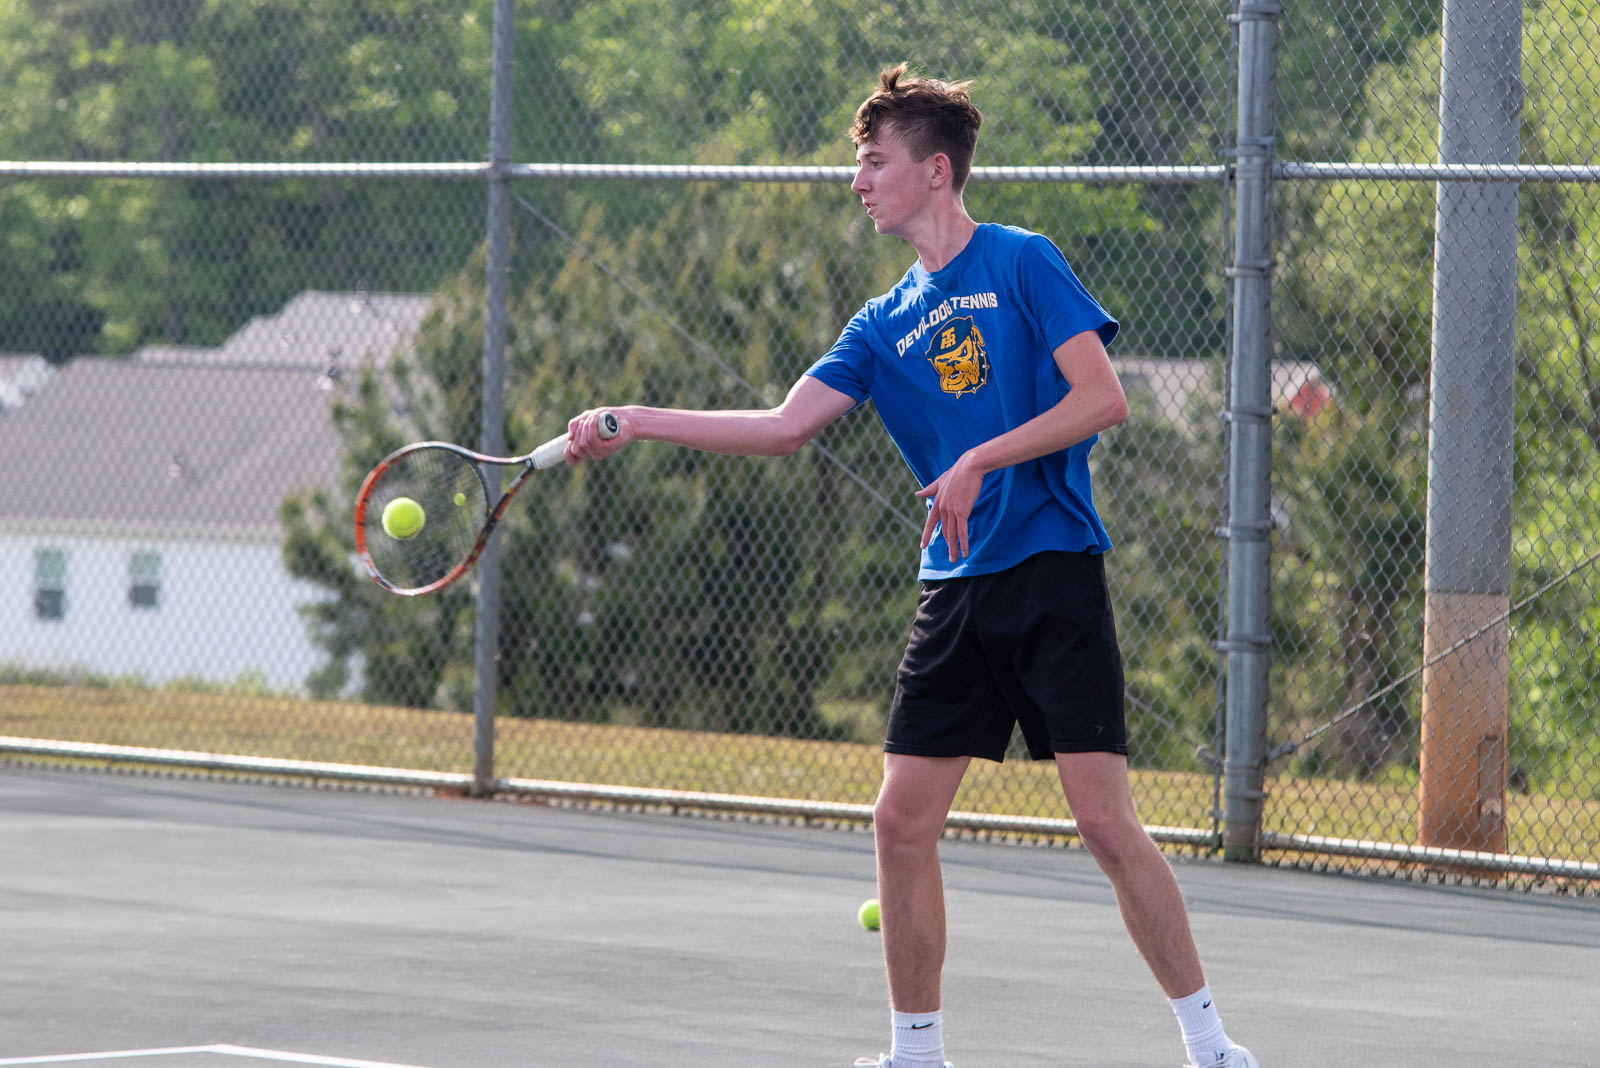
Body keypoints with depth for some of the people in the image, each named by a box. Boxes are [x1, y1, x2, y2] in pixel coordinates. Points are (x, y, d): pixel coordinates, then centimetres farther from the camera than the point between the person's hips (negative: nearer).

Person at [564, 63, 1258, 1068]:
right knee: (903, 823, 2)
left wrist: (978, 462, -17)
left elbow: (1102, 398, -11)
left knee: (1107, 822, -11)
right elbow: (785, 425, 11)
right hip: (955, 595, 6)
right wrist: (637, 421, 6)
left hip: (1054, 577, -6)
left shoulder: (1023, 264, -3)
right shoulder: (886, 325, 14)